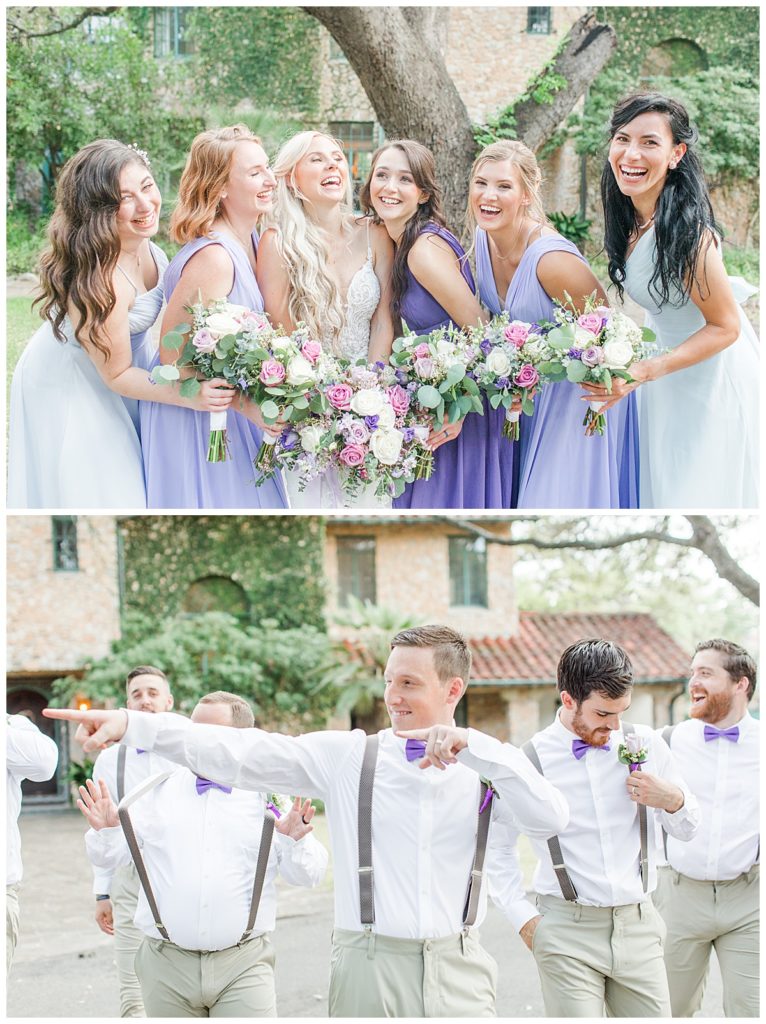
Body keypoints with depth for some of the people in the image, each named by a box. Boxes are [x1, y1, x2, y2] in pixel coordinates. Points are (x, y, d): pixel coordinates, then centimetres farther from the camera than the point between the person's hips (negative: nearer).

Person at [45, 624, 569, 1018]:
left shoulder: (483, 769, 4)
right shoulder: (348, 756, 3)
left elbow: (550, 819, -12)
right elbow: (238, 754, -4)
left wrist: (474, 746, -20)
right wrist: (131, 723, -14)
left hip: (457, 969, 0)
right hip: (369, 966, 0)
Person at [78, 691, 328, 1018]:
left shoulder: (268, 796, 2)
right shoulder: (159, 789, 5)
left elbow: (308, 875, 0)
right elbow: (109, 854, 5)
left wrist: (294, 842, -20)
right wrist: (106, 830, -16)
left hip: (243, 965, -1)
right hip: (167, 965, 2)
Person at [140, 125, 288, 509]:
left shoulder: (251, 243, 2)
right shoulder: (213, 258, -25)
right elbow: (172, 353, -23)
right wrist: (245, 404, -23)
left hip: (234, 414, 8)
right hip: (193, 418, -8)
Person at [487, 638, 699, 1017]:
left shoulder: (645, 745, 5)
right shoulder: (529, 761, -3)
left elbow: (688, 828, 15)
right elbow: (497, 848, 8)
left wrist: (672, 799, -6)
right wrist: (523, 918, 2)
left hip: (638, 927, 3)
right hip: (567, 933, -3)